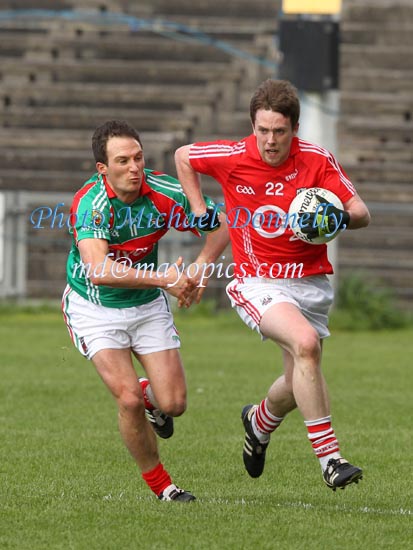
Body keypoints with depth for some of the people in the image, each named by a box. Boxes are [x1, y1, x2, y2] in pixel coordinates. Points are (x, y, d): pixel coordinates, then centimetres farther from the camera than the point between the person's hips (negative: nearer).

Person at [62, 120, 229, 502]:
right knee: (129, 399, -18)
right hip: (95, 308, -4)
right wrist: (164, 278, -44)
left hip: (148, 305, 4)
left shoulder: (163, 193, -16)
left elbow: (223, 224, -4)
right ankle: (160, 485, 3)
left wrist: (200, 268, -21)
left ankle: (150, 395, 35)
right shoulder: (90, 204, -28)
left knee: (173, 404, -4)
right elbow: (99, 270, -43)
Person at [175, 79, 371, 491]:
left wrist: (338, 218, -28)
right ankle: (329, 459, -29)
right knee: (305, 343, -30)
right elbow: (183, 156, 11)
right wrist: (199, 210, 8)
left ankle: (260, 422, 47)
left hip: (310, 282, 3)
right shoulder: (232, 158, -9)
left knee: (299, 383, 8)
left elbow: (361, 213, -7)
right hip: (258, 282, -3)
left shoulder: (317, 161, -8)